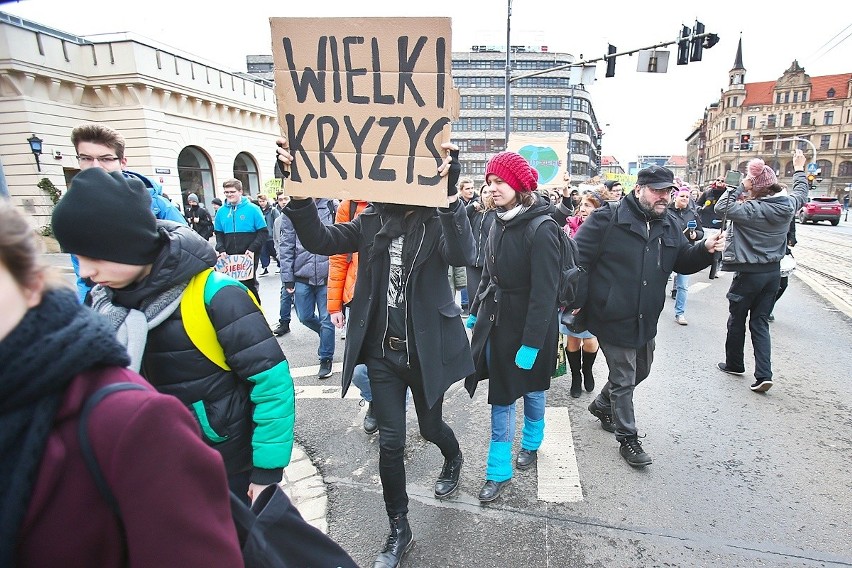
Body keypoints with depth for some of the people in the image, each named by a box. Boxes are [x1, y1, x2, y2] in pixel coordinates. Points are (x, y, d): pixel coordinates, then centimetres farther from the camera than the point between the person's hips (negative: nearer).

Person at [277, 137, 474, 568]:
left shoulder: (437, 222, -10)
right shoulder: (371, 222, 1)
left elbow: (462, 255, -31)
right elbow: (321, 241, -11)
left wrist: (449, 191, -41)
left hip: (425, 350, -2)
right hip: (382, 351, 3)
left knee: (430, 426, 19)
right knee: (390, 442, 7)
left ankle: (453, 459, 56)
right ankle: (399, 530, 29)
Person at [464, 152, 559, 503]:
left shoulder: (541, 229, -19)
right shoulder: (500, 223, 2)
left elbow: (544, 292, -22)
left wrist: (531, 342, -23)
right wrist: (476, 312, 15)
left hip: (527, 324, -6)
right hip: (496, 320, 6)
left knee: (532, 388, 18)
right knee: (501, 395, 10)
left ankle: (531, 443, 45)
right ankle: (499, 471, 21)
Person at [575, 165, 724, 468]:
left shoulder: (669, 225, 7)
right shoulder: (607, 219, -16)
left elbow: (683, 262, 15)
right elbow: (579, 259, -16)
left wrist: (705, 250, -7)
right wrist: (577, 303, -16)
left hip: (645, 319, 8)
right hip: (613, 318, -8)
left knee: (639, 371, 24)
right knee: (623, 379, 5)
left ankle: (602, 405, 49)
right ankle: (627, 439, 24)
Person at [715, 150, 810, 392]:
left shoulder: (751, 209, -22)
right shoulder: (788, 205, -1)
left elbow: (722, 208, -22)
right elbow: (801, 194, 21)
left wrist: (740, 186, -18)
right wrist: (799, 169, 35)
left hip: (749, 272, -6)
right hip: (774, 272, 6)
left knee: (736, 320, 13)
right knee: (760, 322, 11)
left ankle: (734, 364, 29)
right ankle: (764, 375, 5)